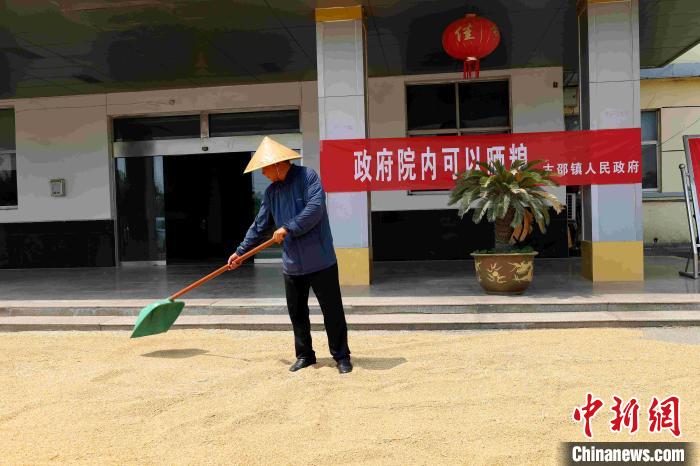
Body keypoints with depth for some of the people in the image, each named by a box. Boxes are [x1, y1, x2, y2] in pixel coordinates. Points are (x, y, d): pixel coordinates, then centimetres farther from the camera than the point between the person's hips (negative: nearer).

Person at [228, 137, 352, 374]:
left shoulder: (307, 177, -8)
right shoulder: (271, 191, 11)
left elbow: (315, 209, -21)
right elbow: (260, 226, 18)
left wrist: (287, 229, -17)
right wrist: (240, 251, 19)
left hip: (320, 261, -6)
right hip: (291, 264, 6)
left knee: (332, 311, 2)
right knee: (297, 313, 13)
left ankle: (341, 357, 13)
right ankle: (304, 355, 27)